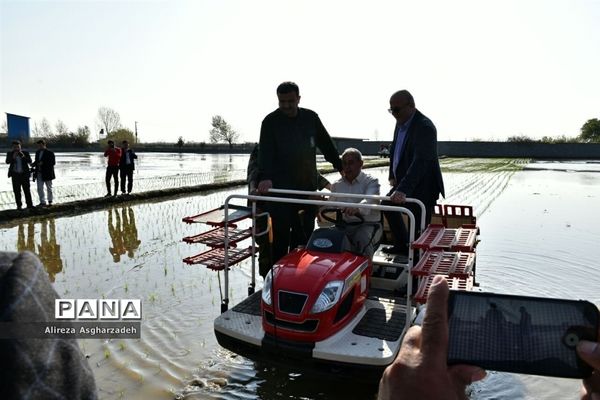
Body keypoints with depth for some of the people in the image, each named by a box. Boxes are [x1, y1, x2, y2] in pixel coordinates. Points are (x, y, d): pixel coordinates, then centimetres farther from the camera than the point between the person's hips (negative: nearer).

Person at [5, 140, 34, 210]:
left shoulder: (25, 153, 5)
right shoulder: (10, 153, 6)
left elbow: (30, 161, -5)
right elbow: (7, 162, -6)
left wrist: (24, 157, -20)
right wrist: (13, 157, -20)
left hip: (24, 174, 0)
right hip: (15, 175, 1)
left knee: (27, 190, -1)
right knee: (17, 191, 0)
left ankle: (29, 204, 0)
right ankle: (19, 205, 5)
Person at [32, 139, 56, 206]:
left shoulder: (50, 153, -9)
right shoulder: (37, 152, 11)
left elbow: (53, 162, -14)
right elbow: (36, 161, 20)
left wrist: (43, 163, -23)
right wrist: (34, 164, -3)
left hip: (47, 173, -5)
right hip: (39, 173, 5)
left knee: (49, 188, 8)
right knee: (40, 188, -1)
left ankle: (50, 201, 22)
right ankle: (43, 202, 3)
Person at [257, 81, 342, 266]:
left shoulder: (311, 118, 8)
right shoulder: (270, 122, -3)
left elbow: (327, 145, 17)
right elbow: (265, 152, -15)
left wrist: (341, 167, 18)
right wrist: (265, 177, -30)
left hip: (307, 187, 4)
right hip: (280, 188, -4)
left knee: (304, 234, 9)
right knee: (281, 235, -3)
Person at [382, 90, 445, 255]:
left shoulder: (425, 127, -25)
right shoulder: (401, 122, 3)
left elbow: (420, 162, -35)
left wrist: (402, 190, -43)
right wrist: (393, 176, 11)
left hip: (423, 188, -10)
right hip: (403, 182, 10)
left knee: (419, 229, -5)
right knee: (388, 206, 23)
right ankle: (402, 245, 37)